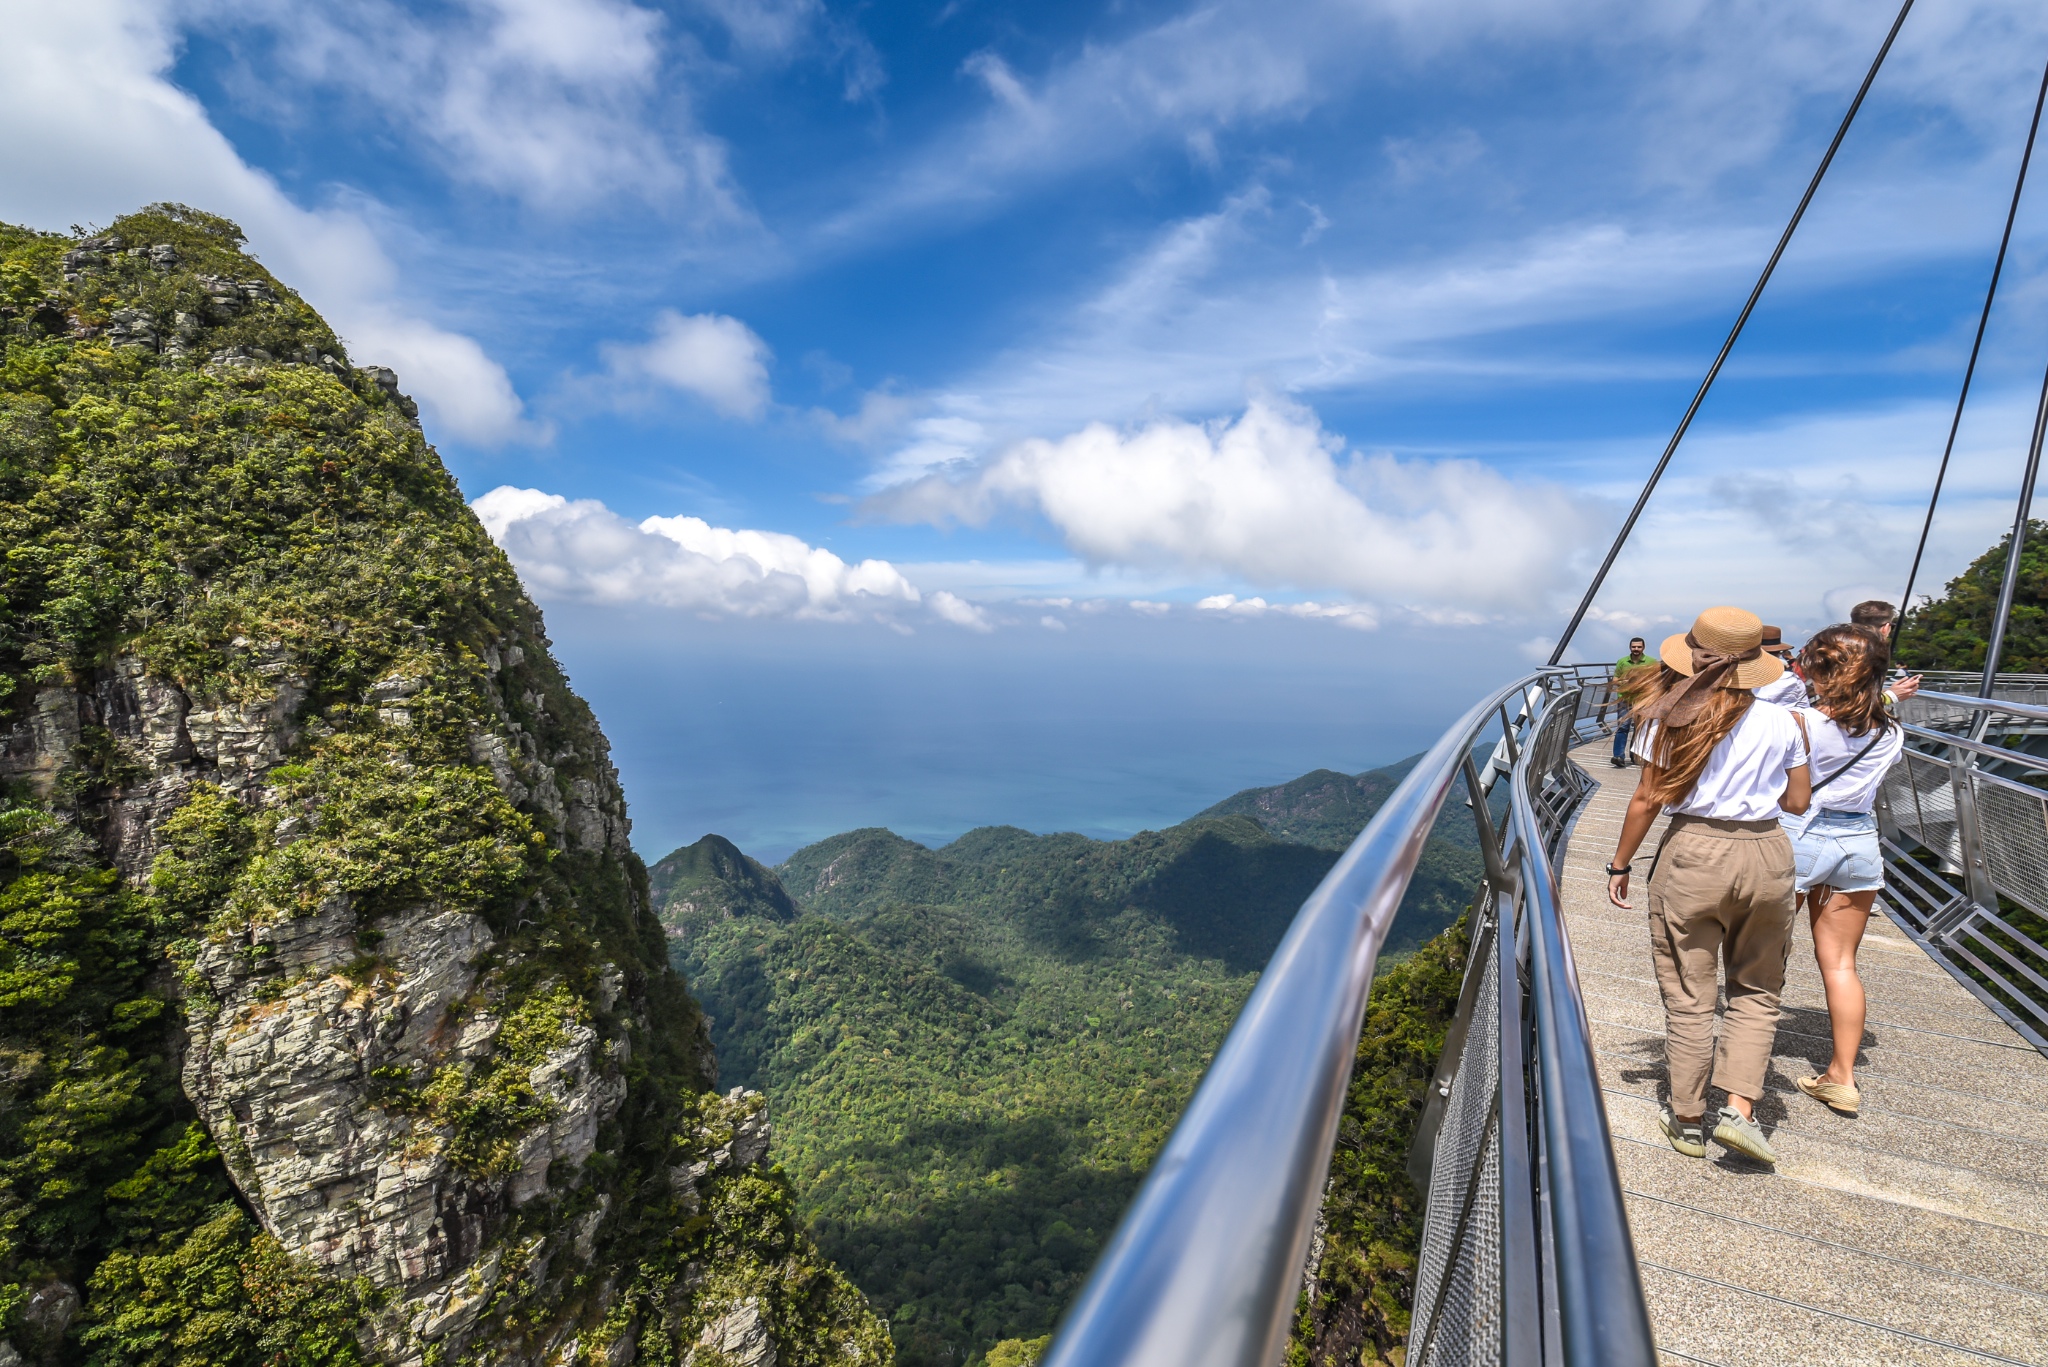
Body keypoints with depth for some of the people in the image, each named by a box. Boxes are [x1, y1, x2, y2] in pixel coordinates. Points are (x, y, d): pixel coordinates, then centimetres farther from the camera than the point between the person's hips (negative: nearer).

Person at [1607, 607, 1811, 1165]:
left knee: (1689, 996, 9)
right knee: (1756, 990, 19)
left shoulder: (1671, 719, -7)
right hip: (1766, 854, 2)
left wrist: (1620, 864, 5)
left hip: (1692, 854, -2)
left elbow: (1647, 801, -5)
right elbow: (1797, 803, 6)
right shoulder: (1781, 722, -1)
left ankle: (1687, 1120, 21)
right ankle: (1740, 1109, 11)